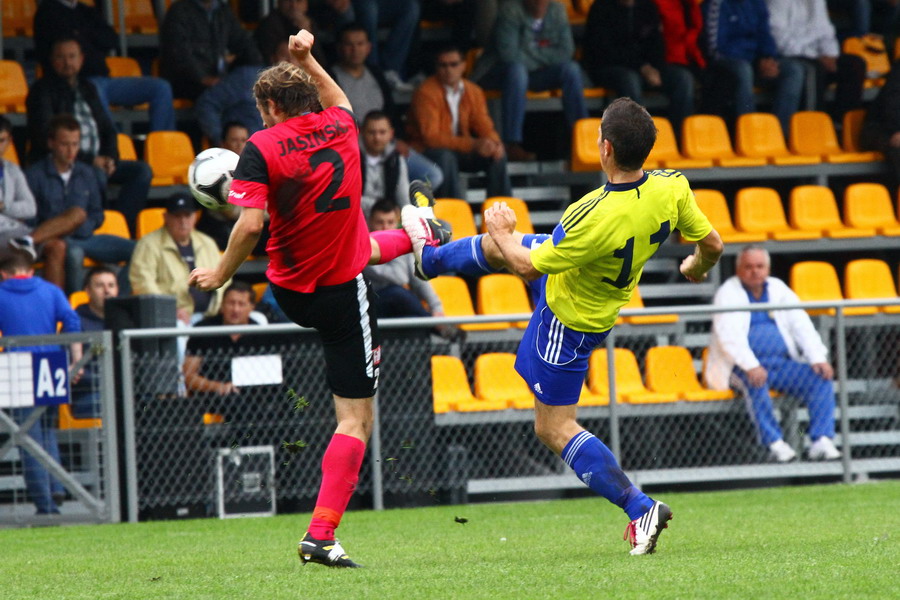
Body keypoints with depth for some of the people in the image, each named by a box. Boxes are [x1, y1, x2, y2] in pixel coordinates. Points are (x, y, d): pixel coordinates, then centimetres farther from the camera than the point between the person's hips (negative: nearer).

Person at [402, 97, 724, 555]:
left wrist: (504, 234, -5)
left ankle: (640, 509, 5)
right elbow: (712, 244, -7)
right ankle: (430, 257, 60)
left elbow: (528, 266, -26)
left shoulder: (598, 220, -42)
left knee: (554, 429, 7)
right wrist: (698, 267, 17)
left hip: (569, 318, -8)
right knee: (498, 246, 27)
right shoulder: (672, 189, -24)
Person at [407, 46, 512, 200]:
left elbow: (484, 126, 3)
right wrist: (473, 144, -34)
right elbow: (431, 137, -25)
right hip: (427, 151, -6)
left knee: (498, 155, -17)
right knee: (445, 157, -38)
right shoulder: (426, 93, -18)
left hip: (461, 149, 6)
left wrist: (495, 143, -23)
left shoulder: (474, 92, 2)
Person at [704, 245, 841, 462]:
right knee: (756, 382, -38)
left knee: (821, 378, -18)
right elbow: (729, 336, -17)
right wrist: (751, 366, -33)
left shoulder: (779, 289, 14)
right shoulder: (728, 293, -1)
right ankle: (774, 443, -34)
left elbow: (802, 326, 6)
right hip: (742, 367, -5)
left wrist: (817, 359, -12)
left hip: (781, 363, 5)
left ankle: (822, 441, -25)